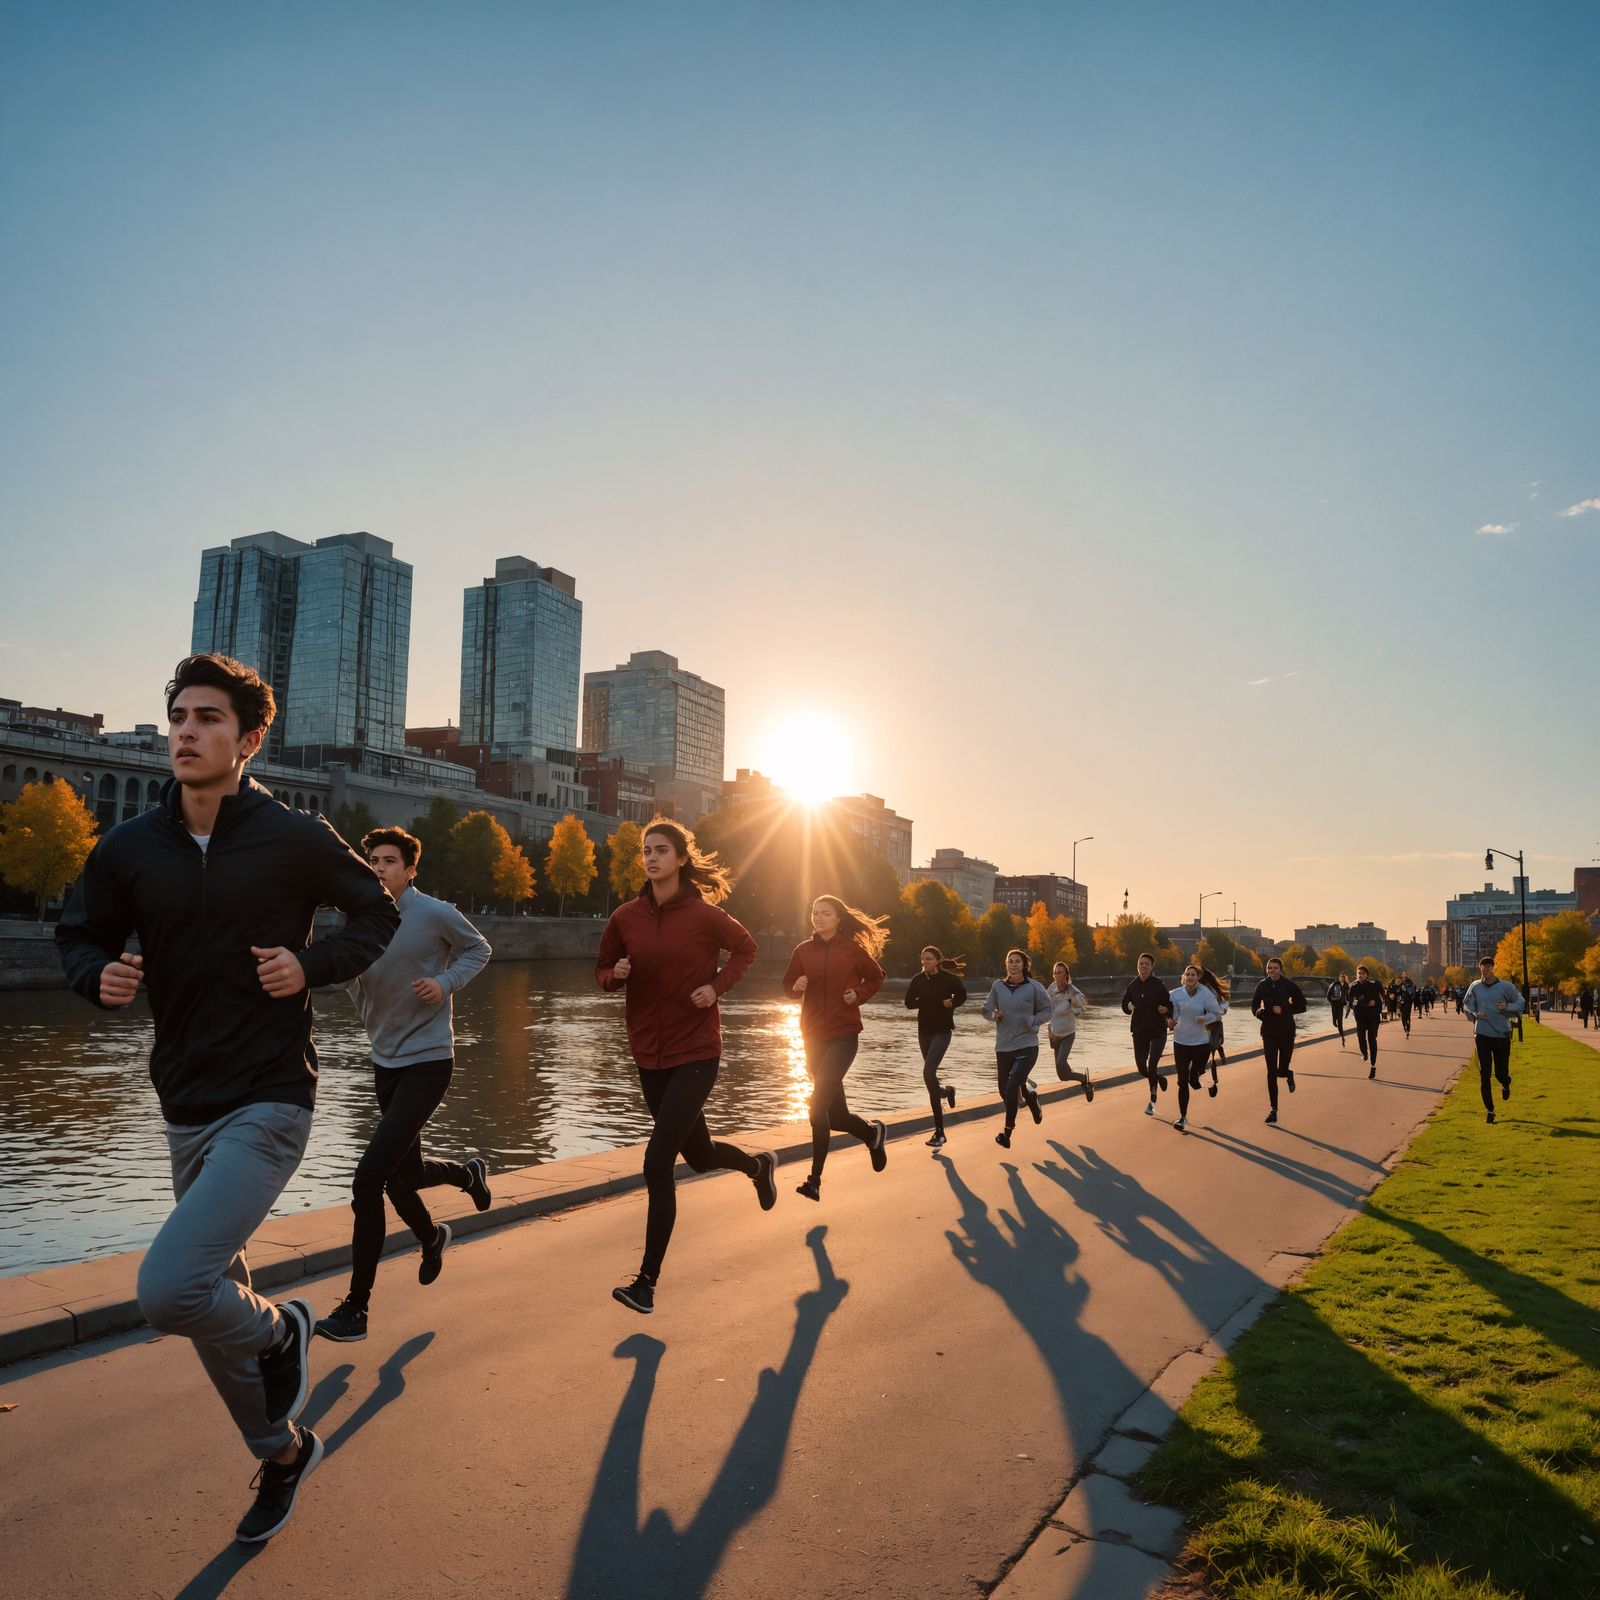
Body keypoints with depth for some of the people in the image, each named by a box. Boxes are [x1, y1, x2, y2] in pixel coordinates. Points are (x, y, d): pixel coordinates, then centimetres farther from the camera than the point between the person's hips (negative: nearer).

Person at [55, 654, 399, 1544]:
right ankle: (283, 1452, 41)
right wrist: (101, 976, -10)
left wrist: (312, 965, -14)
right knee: (209, 1305, 17)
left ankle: (280, 1332, 13)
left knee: (170, 1290, -22)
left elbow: (379, 914, 2)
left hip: (270, 1103, -5)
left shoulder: (297, 839, -10)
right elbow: (81, 936, 12)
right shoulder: (130, 849, 0)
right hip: (186, 1109, 6)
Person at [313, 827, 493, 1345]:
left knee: (368, 1180, -13)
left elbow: (478, 949, 3)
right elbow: (356, 988, 13)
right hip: (386, 1062, 6)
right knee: (402, 1173, 17)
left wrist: (446, 982, -14)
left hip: (427, 1064, -6)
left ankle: (356, 1307, 1)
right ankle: (468, 1172, 51)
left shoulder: (435, 913, -13)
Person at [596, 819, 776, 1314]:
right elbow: (602, 973, 10)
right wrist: (616, 973, -13)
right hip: (650, 1055, 5)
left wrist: (717, 986, -9)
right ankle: (758, 1164, 52)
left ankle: (647, 1282, 1)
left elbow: (745, 948, 7)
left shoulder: (703, 913, -10)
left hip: (696, 1053, -5)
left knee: (658, 1162, -13)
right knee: (699, 1155, 19)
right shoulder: (625, 917, -2)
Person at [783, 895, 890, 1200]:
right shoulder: (804, 950, 2)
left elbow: (876, 977, 11)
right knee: (835, 1115, 10)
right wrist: (797, 987, -12)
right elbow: (787, 986, 10)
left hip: (844, 1036, -4)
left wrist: (859, 995, -6)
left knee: (818, 1106, -16)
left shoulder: (852, 949, -4)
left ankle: (815, 1179, -8)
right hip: (813, 1037, 4)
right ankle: (873, 1133, 40)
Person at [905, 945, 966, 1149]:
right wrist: (938, 1002, -9)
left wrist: (951, 1004, -13)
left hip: (942, 1031, -5)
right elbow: (909, 1002, 0)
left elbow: (962, 995, 8)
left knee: (928, 1073, -19)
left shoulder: (949, 978, -8)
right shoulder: (918, 979, 2)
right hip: (924, 1031, 5)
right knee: (930, 1074, 12)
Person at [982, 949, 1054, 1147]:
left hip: (1027, 1046, -4)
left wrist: (1032, 1022, -11)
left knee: (1012, 1088, -16)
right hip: (1003, 1047, 4)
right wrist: (995, 1015, -10)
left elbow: (1047, 1010, 5)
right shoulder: (998, 986, -1)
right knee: (1005, 1091, 12)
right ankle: (1030, 1094, 46)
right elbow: (987, 1009, 11)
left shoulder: (1034, 987, -7)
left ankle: (1007, 1132, -1)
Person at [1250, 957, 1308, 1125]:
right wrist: (1258, 1012, -15)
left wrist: (1284, 1009, -16)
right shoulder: (1262, 986, -1)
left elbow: (1301, 1007, -2)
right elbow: (1254, 1005, 7)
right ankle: (1273, 1110, 7)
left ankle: (1289, 1074, 39)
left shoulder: (1289, 985, -8)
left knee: (1282, 1071, 0)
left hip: (1286, 1031, -2)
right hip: (1268, 1032, 2)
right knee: (1271, 1072, -1)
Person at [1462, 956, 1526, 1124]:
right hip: (1482, 1035, 1)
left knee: (1501, 1072, 8)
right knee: (1484, 1074, -3)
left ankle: (1506, 1084, 48)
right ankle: (1489, 1110, 6)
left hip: (1502, 1035, -1)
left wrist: (1507, 1006, -14)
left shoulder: (1506, 987, -4)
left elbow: (1520, 1003, 6)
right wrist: (1475, 1014, -6)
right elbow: (1466, 1004, 13)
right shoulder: (1474, 987, 2)